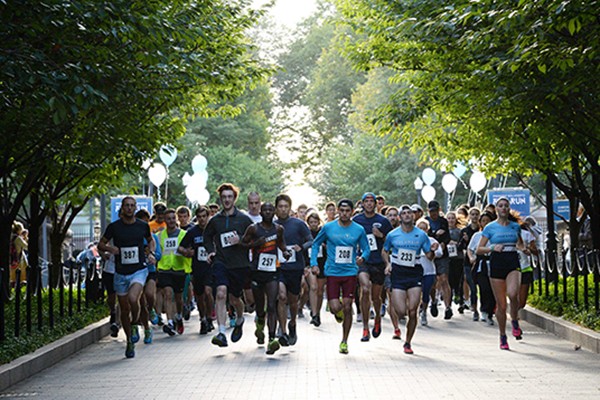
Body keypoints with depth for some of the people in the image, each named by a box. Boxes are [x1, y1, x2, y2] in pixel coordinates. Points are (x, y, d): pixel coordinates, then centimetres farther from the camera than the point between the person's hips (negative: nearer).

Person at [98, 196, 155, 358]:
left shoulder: (143, 226, 1)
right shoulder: (114, 227, -2)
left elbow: (150, 240, 21)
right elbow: (100, 244, 7)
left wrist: (151, 253, 2)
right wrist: (109, 248, -14)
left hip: (139, 270, -1)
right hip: (121, 272, 1)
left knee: (133, 298, -29)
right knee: (124, 309, 8)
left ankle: (135, 321, 1)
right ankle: (130, 342, 25)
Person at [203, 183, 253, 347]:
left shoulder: (244, 219, 0)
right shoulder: (215, 220, 7)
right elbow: (207, 236, 23)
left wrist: (240, 240, -14)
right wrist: (210, 251, 7)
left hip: (240, 264, 0)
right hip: (220, 262, 1)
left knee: (234, 299, 10)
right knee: (221, 293, -21)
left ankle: (239, 320, 45)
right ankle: (221, 333, -25)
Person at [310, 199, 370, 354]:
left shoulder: (359, 230, 1)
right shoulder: (328, 227, 0)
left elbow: (366, 248, 10)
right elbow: (316, 244, 11)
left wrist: (362, 257, -12)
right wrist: (314, 263, 2)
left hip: (350, 273, 1)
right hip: (332, 272, -1)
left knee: (347, 308, 0)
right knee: (335, 307, -10)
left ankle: (344, 341, 15)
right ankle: (337, 312, 30)